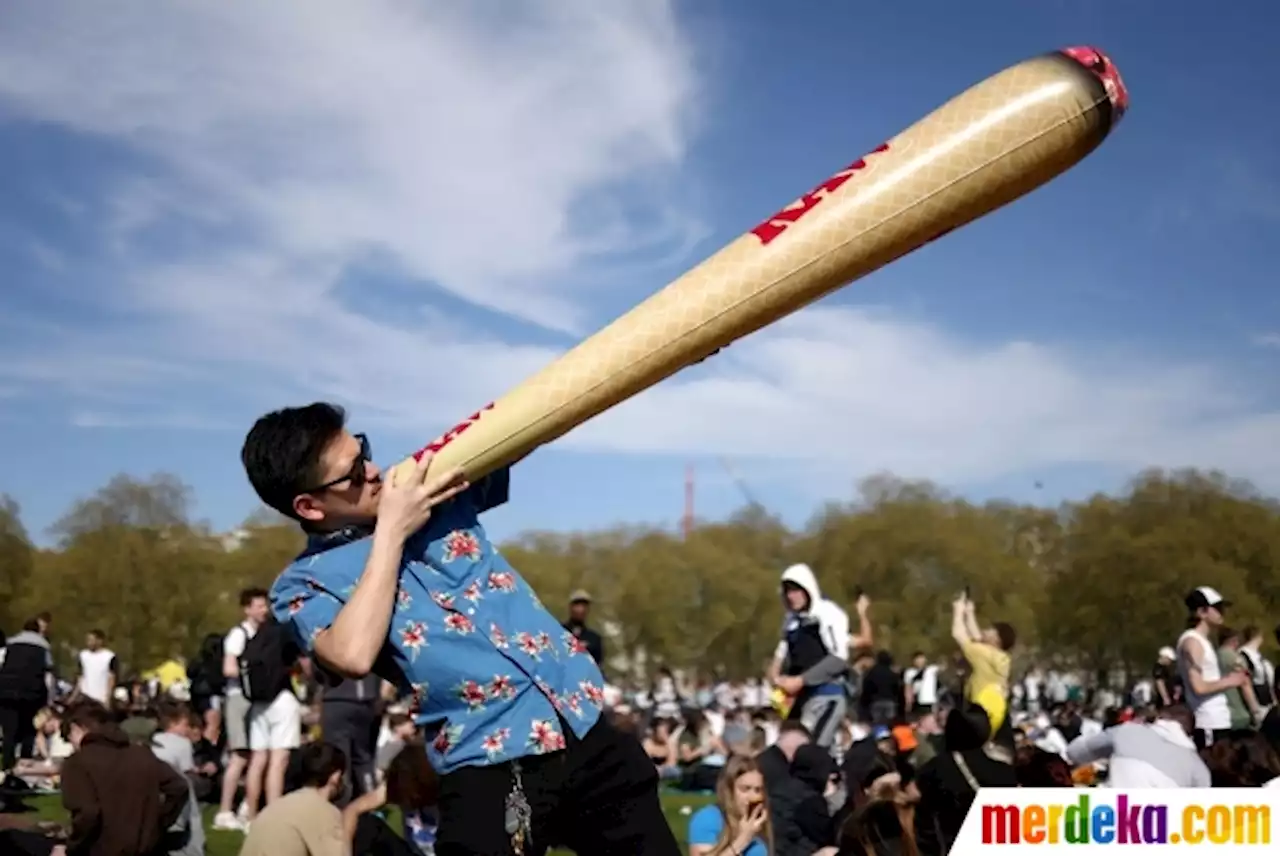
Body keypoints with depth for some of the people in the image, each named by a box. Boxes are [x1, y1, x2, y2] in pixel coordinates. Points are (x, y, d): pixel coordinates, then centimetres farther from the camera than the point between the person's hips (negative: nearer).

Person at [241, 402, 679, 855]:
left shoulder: (433, 480, 9)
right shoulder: (304, 582, -2)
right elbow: (353, 655, -22)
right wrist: (391, 533, -12)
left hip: (587, 730, 5)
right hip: (491, 769, -5)